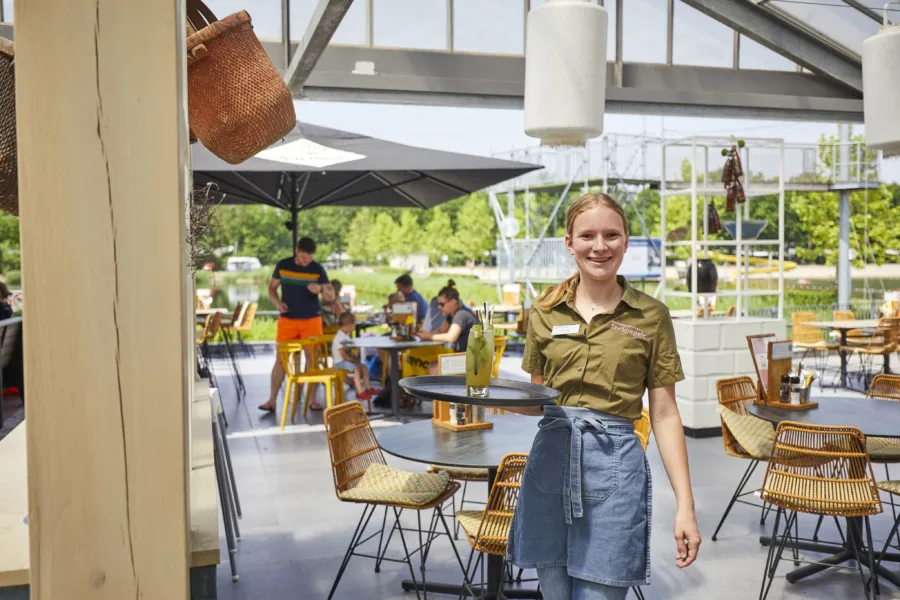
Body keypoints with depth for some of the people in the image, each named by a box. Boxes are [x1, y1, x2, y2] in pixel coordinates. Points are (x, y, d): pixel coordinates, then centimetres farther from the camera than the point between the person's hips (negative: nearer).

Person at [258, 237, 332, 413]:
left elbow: (331, 294, -1)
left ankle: (313, 400, 11)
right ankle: (271, 401, 4)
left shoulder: (318, 269, -2)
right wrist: (278, 302, -10)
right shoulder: (282, 266, 0)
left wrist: (320, 288, -24)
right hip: (287, 319, 0)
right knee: (280, 359, -1)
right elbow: (272, 287, 10)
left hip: (311, 319, 0)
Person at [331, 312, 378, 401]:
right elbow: (343, 354, -24)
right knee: (357, 368, -29)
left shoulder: (345, 336, 14)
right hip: (340, 362, -11)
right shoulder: (340, 338, -21)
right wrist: (354, 360, -18)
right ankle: (360, 392, -30)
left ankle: (368, 388, 13)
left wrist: (354, 357, 4)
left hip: (347, 360, 11)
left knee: (364, 367, 5)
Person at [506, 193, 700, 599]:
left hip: (614, 463, -2)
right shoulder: (545, 312, 6)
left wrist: (685, 505, -4)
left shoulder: (651, 315, 0)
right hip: (550, 460, 3)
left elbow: (664, 414, 0)